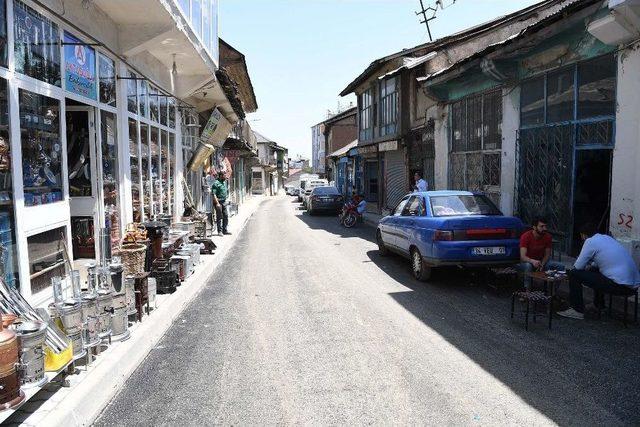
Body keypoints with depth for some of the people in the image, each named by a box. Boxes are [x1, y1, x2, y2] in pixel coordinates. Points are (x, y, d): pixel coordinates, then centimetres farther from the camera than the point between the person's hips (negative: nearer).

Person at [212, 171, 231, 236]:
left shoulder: (224, 182, 11)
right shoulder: (216, 183, -15)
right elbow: (213, 194, -19)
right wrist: (217, 203, -24)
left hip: (224, 202, 8)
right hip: (218, 202, -8)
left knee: (226, 216, 10)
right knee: (219, 217, -3)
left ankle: (224, 230, 18)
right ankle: (220, 231, 4)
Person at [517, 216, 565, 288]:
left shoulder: (548, 237, -8)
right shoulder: (525, 236, -22)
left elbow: (547, 254, -3)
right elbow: (522, 256, -31)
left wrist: (542, 265, -23)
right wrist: (533, 261, -51)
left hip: (541, 261, 5)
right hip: (528, 261, -5)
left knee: (561, 266, -14)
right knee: (528, 265, -39)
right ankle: (527, 289, -28)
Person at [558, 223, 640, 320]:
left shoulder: (590, 241, -8)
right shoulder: (607, 237, 17)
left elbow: (578, 266, -5)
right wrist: (591, 265, 23)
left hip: (618, 284, -9)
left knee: (574, 274, -4)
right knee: (594, 270, 34)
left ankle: (577, 311, 3)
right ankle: (599, 305, 46)